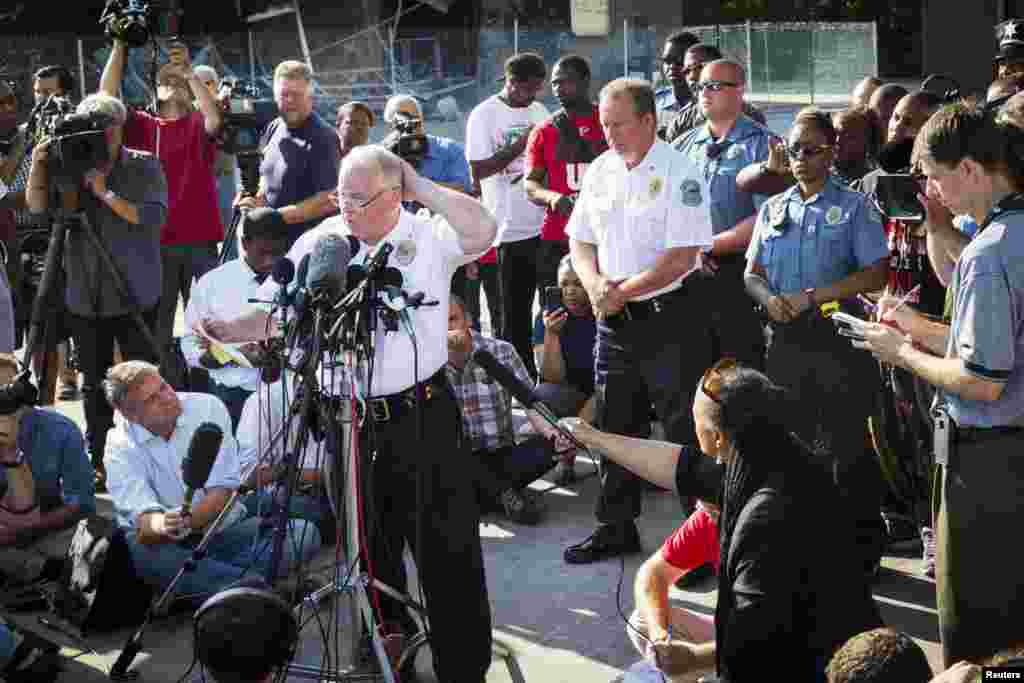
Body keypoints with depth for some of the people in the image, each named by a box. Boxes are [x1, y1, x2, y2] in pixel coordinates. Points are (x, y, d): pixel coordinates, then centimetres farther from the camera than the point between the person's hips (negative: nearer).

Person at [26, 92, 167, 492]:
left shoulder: (143, 166, 0)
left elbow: (153, 218, -13)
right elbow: (38, 207, 0)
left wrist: (105, 192, -16)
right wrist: (38, 165, -14)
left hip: (135, 297, -3)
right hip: (84, 297, 3)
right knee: (94, 383, 11)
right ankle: (97, 460, 22)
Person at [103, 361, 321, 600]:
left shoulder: (208, 408, -7)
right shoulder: (119, 447, -8)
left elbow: (222, 492, -10)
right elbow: (144, 521, -21)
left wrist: (184, 524, -29)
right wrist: (161, 526, -45)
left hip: (224, 527, 2)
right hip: (167, 544, -1)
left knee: (304, 532, -19)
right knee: (139, 550, -37)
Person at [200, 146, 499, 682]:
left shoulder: (428, 236, -4)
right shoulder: (320, 242, 4)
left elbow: (482, 231, -24)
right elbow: (275, 314, 4)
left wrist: (421, 187, -15)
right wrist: (225, 331, -14)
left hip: (421, 416, -3)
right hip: (350, 421, 3)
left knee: (449, 552, -1)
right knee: (370, 553, 17)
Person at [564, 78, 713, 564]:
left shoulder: (679, 173, -12)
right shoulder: (600, 170, 8)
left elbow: (681, 257, -18)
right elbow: (580, 240, 14)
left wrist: (622, 293, -15)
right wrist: (595, 284, -6)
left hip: (670, 318, -7)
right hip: (614, 322, 7)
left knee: (686, 433, -3)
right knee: (616, 428, 16)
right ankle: (616, 528, 30)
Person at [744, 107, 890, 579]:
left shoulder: (854, 206, -1)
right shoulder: (774, 209, 13)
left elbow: (875, 274, -8)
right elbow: (751, 272, 14)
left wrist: (810, 297, -16)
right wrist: (769, 298, -9)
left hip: (840, 341, -4)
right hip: (787, 341, 5)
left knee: (847, 450, -1)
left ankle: (863, 549, 10)